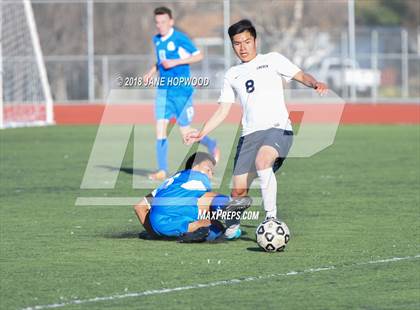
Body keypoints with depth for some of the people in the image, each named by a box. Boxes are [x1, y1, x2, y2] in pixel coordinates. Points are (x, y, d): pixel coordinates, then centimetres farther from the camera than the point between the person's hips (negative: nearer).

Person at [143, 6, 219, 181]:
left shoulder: (180, 38, -11)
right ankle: (162, 170, -5)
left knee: (185, 132, 1)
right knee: (160, 127, -8)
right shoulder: (157, 40, 9)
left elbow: (198, 56, -12)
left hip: (182, 90, -6)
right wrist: (152, 72, 10)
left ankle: (212, 145, 30)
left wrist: (175, 62, -19)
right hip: (163, 90, 6)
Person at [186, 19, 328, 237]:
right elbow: (222, 111, 20)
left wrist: (315, 84, -21)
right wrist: (201, 134, 8)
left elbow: (300, 76, 1)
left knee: (262, 162, -35)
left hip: (278, 128, -4)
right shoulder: (232, 76, 21)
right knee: (239, 190, -2)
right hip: (249, 134, 4)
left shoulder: (272, 60, 10)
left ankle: (271, 217, -28)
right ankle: (232, 225, 26)